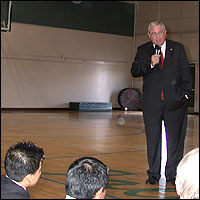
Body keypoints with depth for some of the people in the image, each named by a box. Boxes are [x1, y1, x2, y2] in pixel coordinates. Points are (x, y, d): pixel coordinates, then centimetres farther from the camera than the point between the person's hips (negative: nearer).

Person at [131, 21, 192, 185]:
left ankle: (172, 175, 14)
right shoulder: (143, 50, 8)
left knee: (175, 139, 3)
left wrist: (186, 93, -2)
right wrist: (150, 64, -18)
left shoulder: (178, 48, 7)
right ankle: (154, 174, 18)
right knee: (153, 139, 7)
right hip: (152, 102, 1)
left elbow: (186, 72, 6)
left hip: (175, 101, 0)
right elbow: (135, 72, -2)